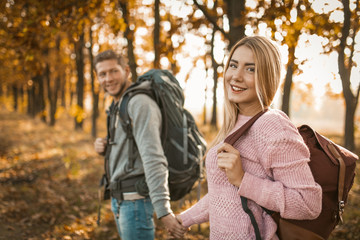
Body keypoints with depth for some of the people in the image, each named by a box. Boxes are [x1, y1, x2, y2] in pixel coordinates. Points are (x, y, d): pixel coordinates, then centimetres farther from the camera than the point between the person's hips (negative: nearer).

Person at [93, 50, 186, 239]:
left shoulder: (139, 103, -17)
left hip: (135, 199, -10)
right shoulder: (116, 107, 14)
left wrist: (163, 209, -32)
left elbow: (153, 159, -26)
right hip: (119, 198, 10)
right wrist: (105, 149, 2)